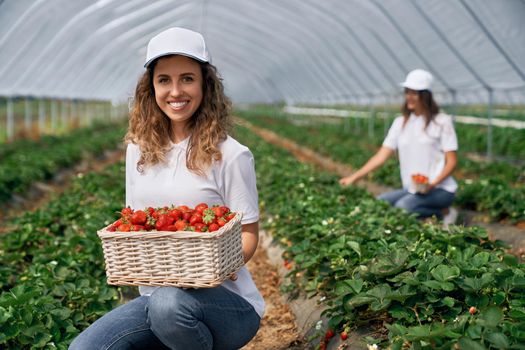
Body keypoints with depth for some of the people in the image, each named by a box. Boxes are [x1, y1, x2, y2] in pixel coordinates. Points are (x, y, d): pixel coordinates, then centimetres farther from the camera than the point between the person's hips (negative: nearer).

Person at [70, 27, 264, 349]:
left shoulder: (230, 155, -8)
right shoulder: (139, 150, 8)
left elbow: (249, 235, -4)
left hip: (224, 298, -4)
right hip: (155, 294, 4)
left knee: (169, 302, -38)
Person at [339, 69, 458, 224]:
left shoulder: (442, 122, -4)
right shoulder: (400, 123, 9)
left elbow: (452, 161, -6)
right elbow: (381, 156, 5)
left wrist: (432, 184, -23)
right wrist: (354, 177, -7)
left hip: (439, 189, -6)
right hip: (411, 190, 6)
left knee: (403, 206, -32)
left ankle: (443, 213, -4)